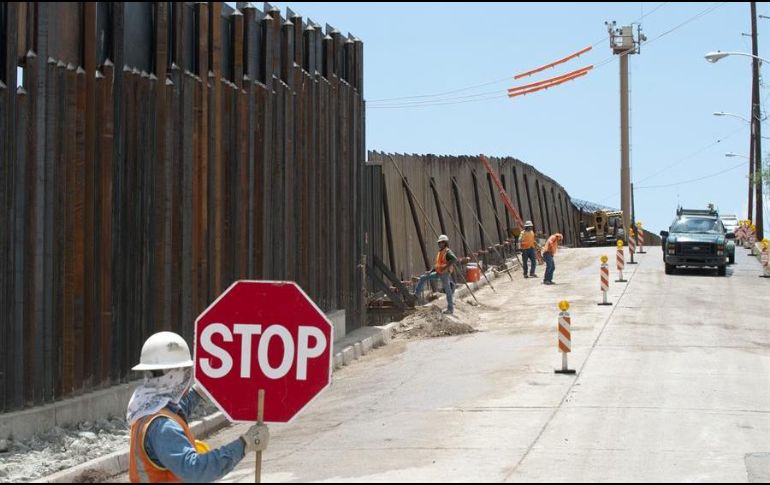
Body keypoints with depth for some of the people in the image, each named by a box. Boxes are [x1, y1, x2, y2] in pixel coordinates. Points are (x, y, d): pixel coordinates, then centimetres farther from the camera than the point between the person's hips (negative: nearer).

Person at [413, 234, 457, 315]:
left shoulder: (448, 252, -13)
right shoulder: (440, 252, 16)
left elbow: (454, 259, -32)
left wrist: (446, 267, -30)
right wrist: (430, 271, 9)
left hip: (445, 273, -9)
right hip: (439, 273, 9)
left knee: (448, 291, -1)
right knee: (423, 278, 4)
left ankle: (451, 309, 7)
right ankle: (416, 294, 6)